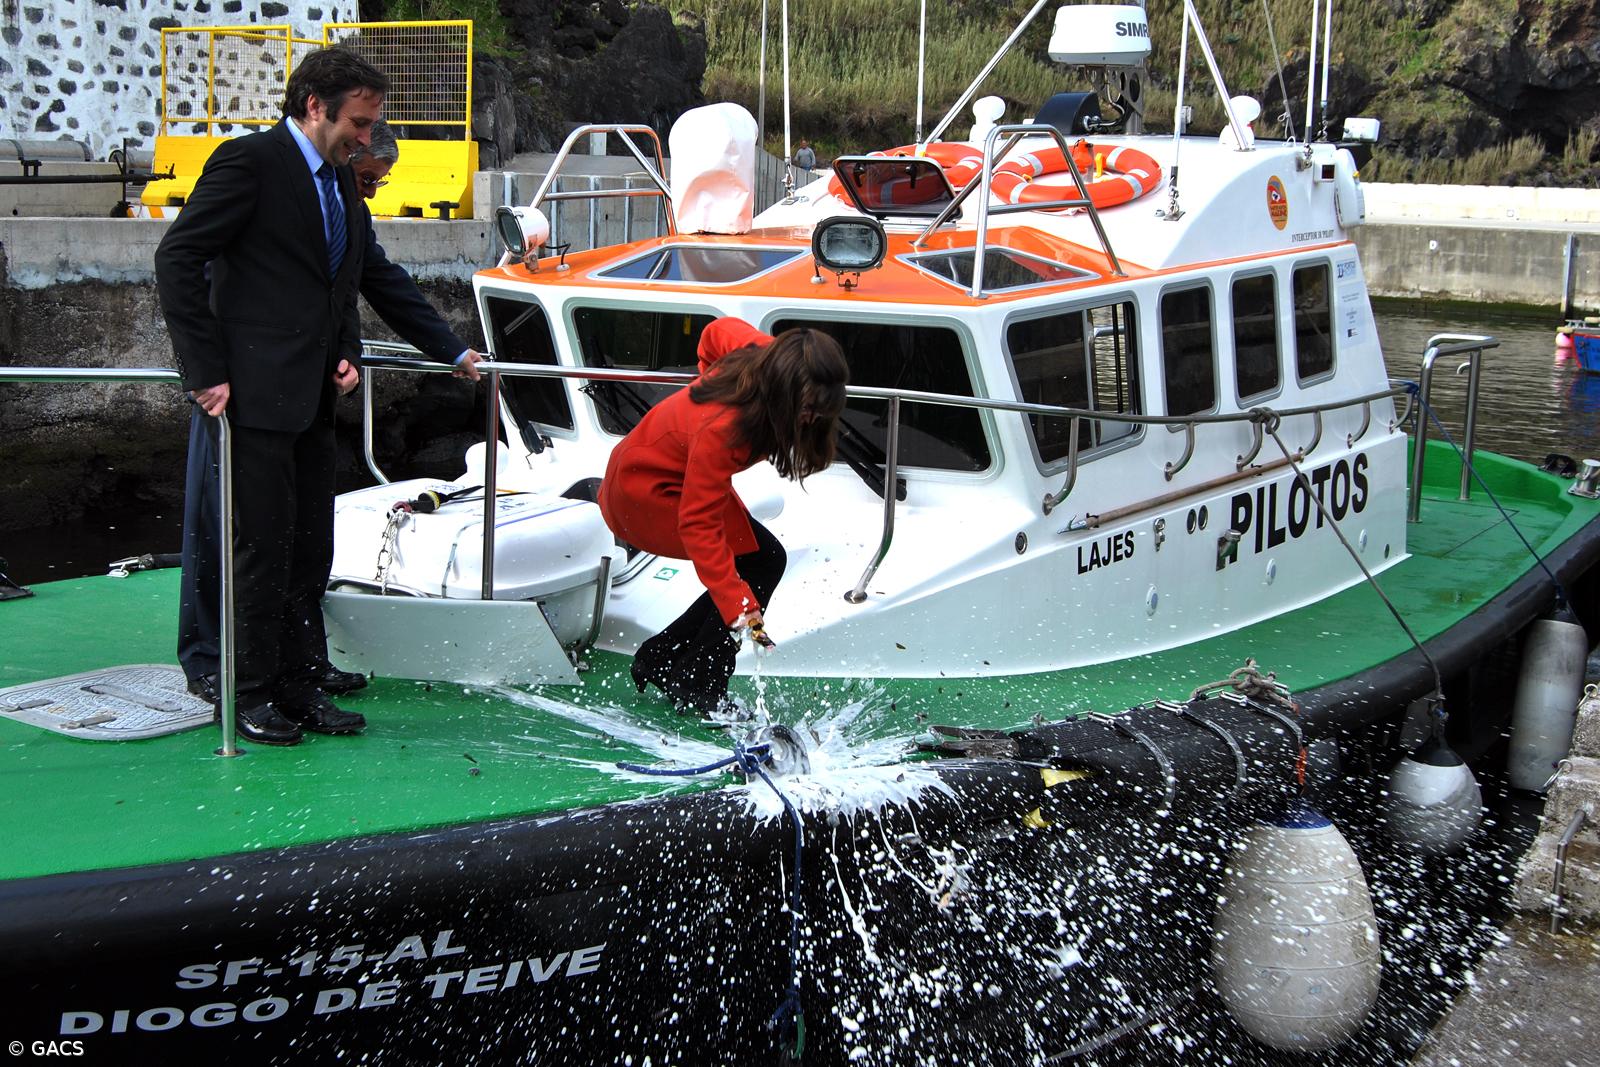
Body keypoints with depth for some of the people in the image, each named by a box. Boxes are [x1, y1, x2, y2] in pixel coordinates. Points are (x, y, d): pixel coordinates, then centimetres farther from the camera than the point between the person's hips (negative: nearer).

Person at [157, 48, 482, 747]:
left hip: (311, 398, 8)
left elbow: (377, 275, 24)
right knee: (264, 546, -3)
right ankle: (250, 695, 10)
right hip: (254, 395, -8)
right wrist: (206, 372, -15)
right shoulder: (249, 161, -8)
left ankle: (297, 687, 20)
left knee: (310, 549, 10)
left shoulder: (341, 181, 17)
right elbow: (178, 259, -12)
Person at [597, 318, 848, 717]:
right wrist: (737, 603, -40)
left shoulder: (770, 357, -20)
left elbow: (720, 330, 2)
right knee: (763, 562, -14)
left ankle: (659, 659, 16)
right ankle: (695, 689, -5)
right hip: (642, 493, -9)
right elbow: (699, 524, -37)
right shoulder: (721, 428, -40)